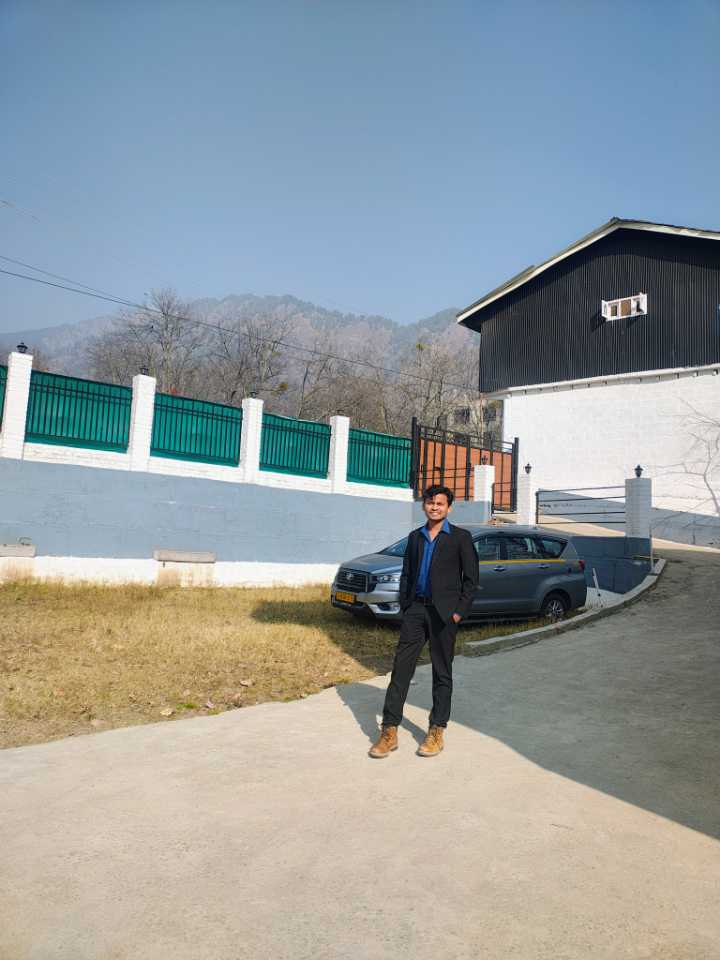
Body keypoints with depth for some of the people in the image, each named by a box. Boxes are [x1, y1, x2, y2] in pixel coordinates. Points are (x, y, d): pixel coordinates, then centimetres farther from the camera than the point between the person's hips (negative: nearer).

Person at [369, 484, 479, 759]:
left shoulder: (460, 537, 0)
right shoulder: (415, 537, 13)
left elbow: (470, 578, -2)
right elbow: (406, 574, 15)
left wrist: (459, 611, -8)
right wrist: (404, 605, 5)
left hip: (443, 612, -3)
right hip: (415, 609, 3)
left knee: (442, 672, 7)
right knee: (401, 667, 0)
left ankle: (437, 732, 19)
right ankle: (389, 731, 6)